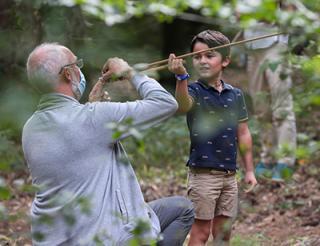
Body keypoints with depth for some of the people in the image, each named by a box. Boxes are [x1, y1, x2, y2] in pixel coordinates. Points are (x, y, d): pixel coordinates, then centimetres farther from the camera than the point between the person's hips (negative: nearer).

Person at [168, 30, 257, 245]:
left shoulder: (235, 94, 6)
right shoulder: (194, 90, -6)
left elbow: (243, 134, 12)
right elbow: (183, 106, -31)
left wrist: (250, 170, 12)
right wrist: (181, 76, -49)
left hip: (229, 175, 4)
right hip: (203, 173, -4)